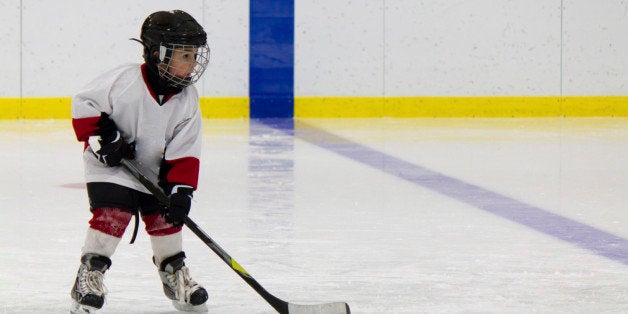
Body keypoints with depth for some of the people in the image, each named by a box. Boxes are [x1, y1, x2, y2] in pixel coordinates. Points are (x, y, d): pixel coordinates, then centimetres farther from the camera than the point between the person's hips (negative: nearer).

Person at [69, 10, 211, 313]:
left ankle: (174, 273, 26)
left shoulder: (187, 100, -9)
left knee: (165, 217, 5)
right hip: (110, 167, -5)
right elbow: (84, 103, -14)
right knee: (112, 215, -18)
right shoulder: (124, 80, -24)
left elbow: (184, 152, -10)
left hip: (154, 171, 5)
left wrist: (181, 190, -19)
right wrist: (101, 135, -21)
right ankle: (90, 275, -8)